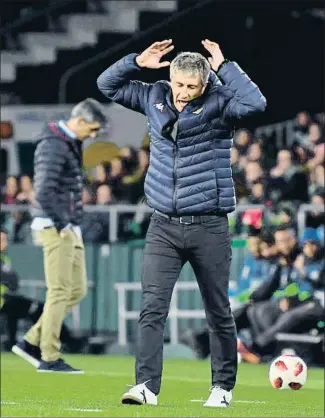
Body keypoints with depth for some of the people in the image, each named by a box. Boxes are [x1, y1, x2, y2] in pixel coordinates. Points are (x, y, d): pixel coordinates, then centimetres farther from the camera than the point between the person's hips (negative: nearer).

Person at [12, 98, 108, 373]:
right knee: (60, 293, -8)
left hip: (70, 228, 10)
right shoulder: (53, 145, -15)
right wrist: (62, 225, -17)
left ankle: (32, 343, 13)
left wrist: (74, 224, 13)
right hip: (55, 228, -10)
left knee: (77, 290, 9)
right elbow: (44, 192, -22)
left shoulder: (72, 144, 16)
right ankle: (50, 358, -3)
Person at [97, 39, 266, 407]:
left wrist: (224, 67, -19)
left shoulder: (217, 104, -8)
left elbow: (255, 103, -28)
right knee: (152, 308, -9)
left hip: (208, 227, -3)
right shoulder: (155, 97, 5)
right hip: (163, 226, 3)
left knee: (218, 313, 7)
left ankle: (223, 386, 20)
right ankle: (146, 386, -13)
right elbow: (107, 85, 15)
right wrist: (137, 62, 0)